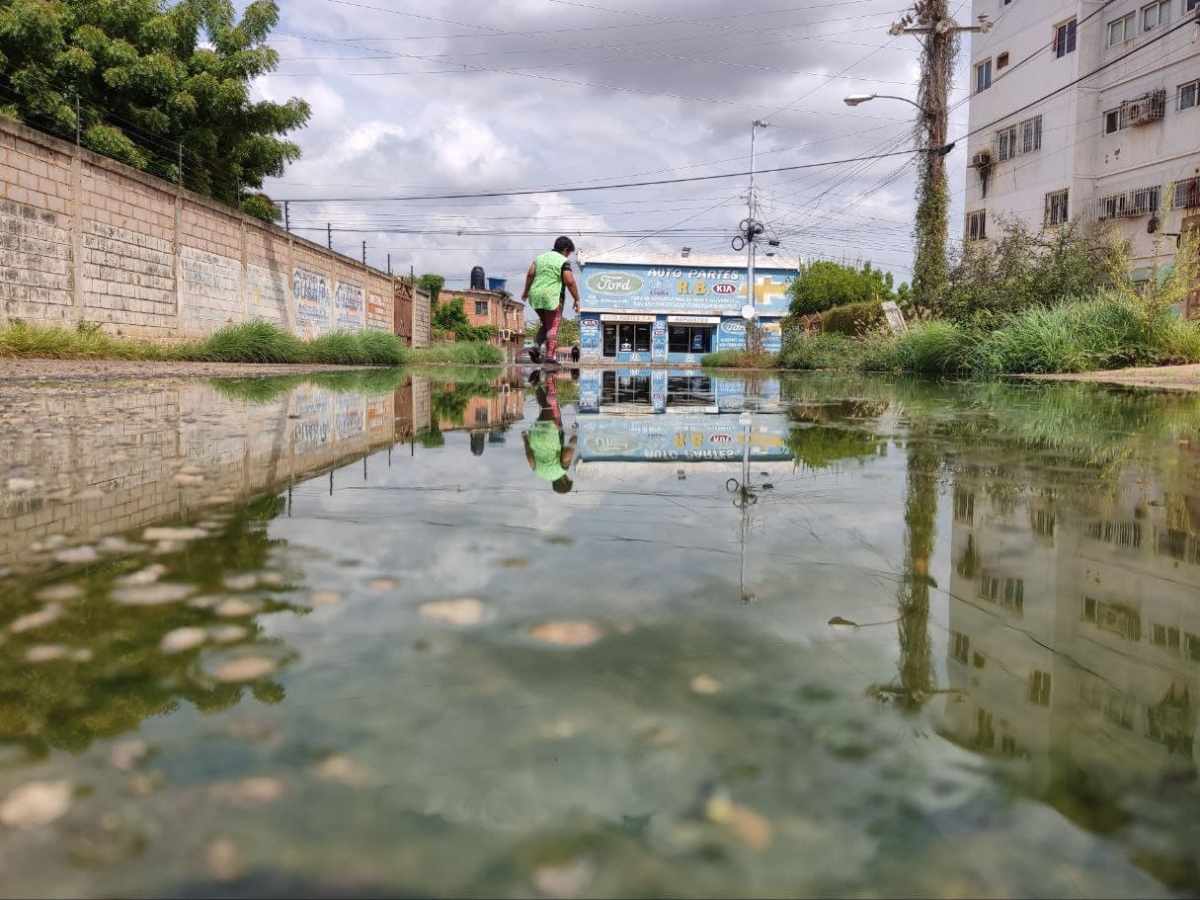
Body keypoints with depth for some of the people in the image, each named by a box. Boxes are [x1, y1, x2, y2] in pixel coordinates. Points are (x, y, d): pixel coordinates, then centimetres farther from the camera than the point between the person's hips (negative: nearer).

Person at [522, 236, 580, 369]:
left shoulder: (540, 257, 13)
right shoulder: (564, 262, -5)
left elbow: (530, 274, 3)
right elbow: (570, 282, -13)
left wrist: (526, 291, 10)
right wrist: (577, 299, -6)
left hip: (536, 297, 6)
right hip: (553, 298, -6)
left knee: (546, 325, 20)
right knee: (553, 328, -2)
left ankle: (536, 347, 2)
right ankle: (550, 359, -7)